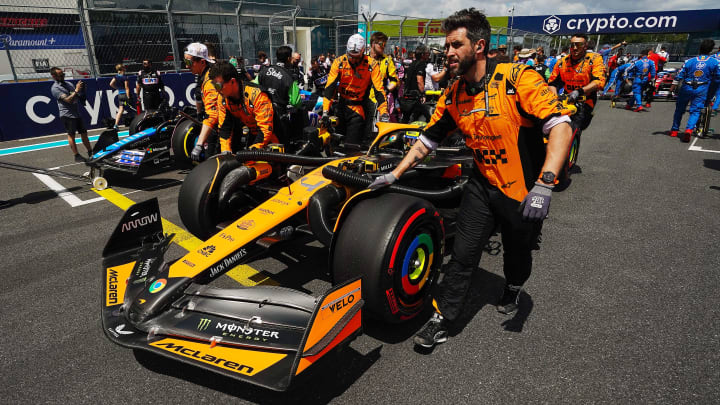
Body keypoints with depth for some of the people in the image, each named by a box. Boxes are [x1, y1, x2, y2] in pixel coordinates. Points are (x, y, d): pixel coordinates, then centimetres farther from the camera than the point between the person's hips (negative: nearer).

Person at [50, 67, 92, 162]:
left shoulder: (68, 84, 15)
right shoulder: (55, 88, -7)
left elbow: (79, 98, 20)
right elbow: (68, 100, -18)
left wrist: (82, 89, 2)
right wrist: (76, 90, -18)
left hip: (77, 113, 7)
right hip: (67, 114, -7)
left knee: (84, 133, 10)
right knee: (71, 135, -2)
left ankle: (90, 153, 18)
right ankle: (76, 156, 2)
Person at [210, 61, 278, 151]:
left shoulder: (257, 94, -30)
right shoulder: (223, 98, -8)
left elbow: (265, 129, -30)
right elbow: (224, 128, -1)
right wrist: (225, 152, -13)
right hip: (253, 136, 6)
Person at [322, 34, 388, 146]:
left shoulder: (371, 65, -11)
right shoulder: (339, 62, -6)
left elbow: (379, 90, -13)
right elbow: (329, 87, -9)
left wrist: (384, 114, -22)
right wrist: (325, 111, -18)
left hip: (358, 106, -3)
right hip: (341, 104, 3)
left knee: (352, 145, -10)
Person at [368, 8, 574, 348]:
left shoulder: (517, 78, -20)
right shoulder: (453, 96, -2)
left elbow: (561, 127, -25)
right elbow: (427, 140, 6)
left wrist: (544, 184, -35)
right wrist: (394, 175, 2)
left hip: (525, 190, -3)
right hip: (484, 185, 4)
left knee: (517, 254, 18)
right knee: (462, 255, 0)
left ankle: (512, 290, 52)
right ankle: (442, 321, 13)